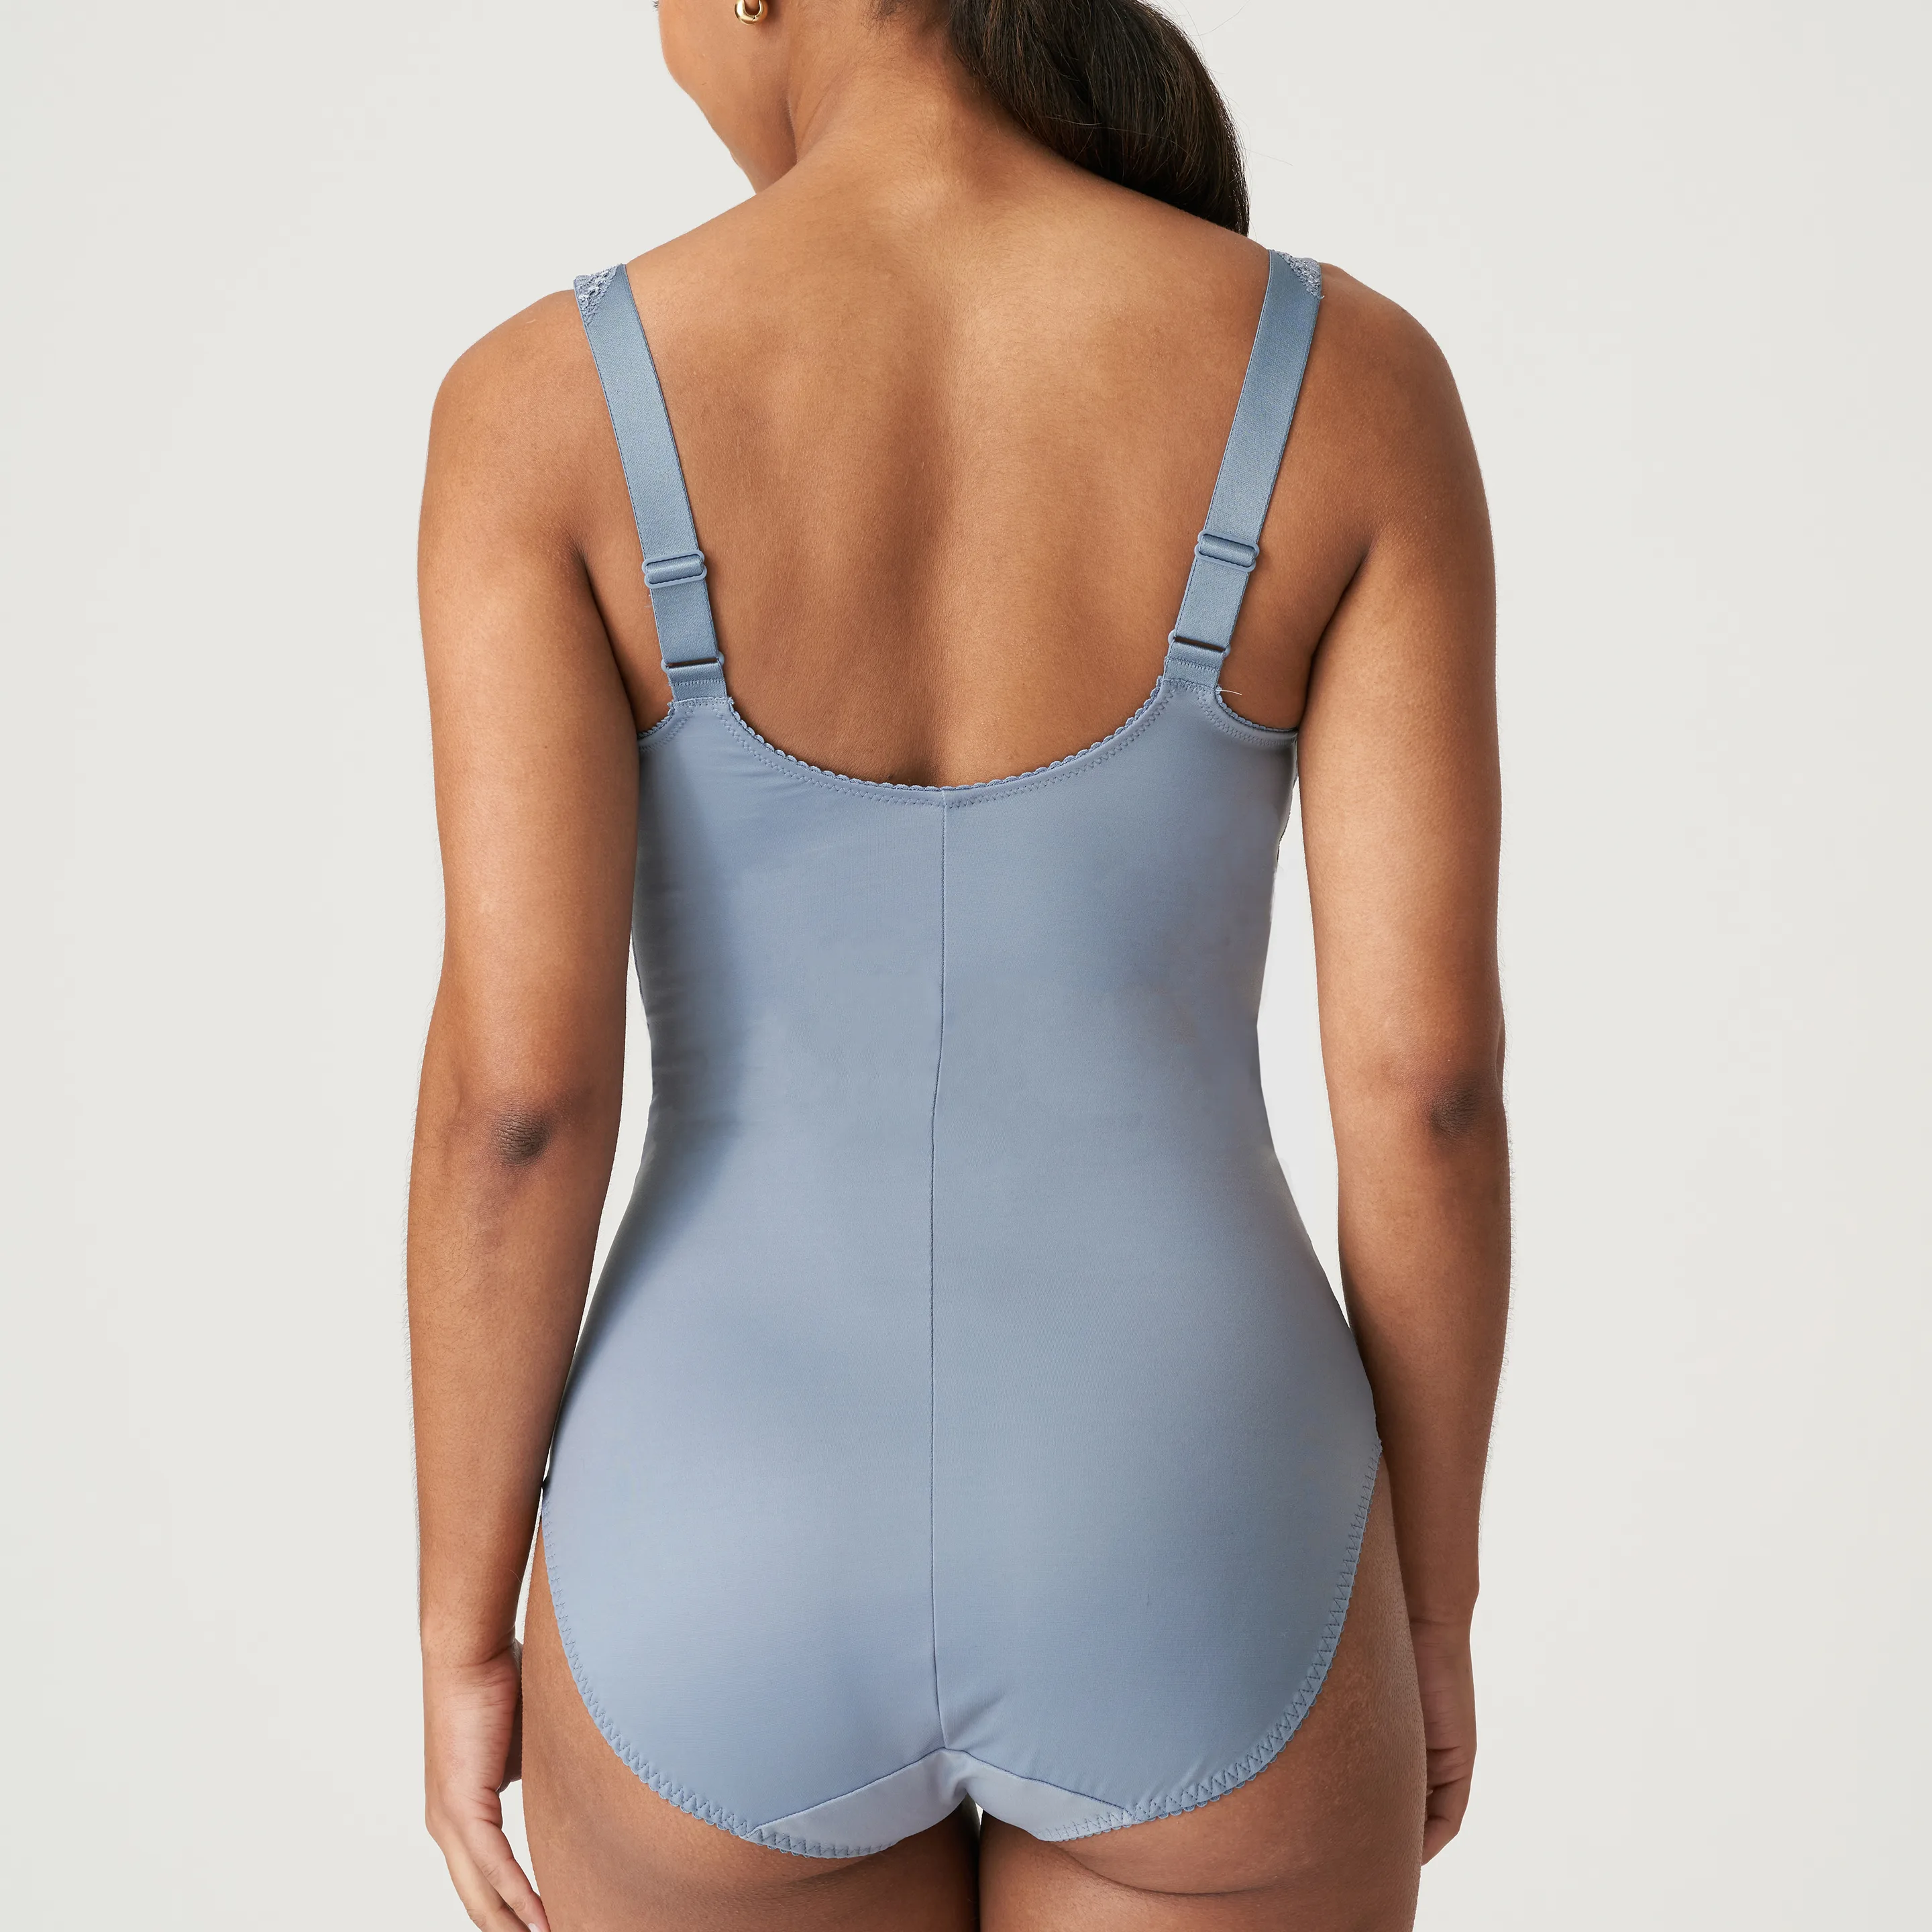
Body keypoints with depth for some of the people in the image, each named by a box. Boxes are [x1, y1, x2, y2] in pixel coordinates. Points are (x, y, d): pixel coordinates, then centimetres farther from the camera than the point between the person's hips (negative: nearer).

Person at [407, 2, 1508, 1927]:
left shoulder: (551, 408, -10)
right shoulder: (1347, 382, -8)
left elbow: (514, 1089, -13)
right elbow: (1426, 1076, -9)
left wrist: (462, 1634, 2)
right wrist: (1427, 1602, 6)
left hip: (739, 1598, 1)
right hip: (1185, 1595, 0)